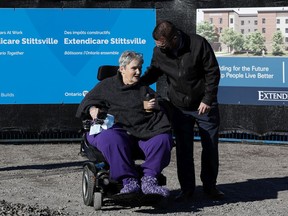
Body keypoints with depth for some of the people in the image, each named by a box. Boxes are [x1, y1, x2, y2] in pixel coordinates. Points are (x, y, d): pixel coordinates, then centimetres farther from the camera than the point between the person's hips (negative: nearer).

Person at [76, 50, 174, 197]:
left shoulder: (144, 88, 30)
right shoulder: (107, 85, 22)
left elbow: (164, 106, 27)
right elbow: (87, 101, 19)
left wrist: (157, 105, 2)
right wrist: (92, 108, -5)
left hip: (144, 130, 3)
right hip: (116, 129, -2)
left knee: (163, 139, -30)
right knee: (111, 140, -40)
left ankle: (149, 180, -30)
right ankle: (129, 180, -41)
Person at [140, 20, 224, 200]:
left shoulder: (198, 44, -18)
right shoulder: (159, 52, -8)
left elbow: (213, 72, -11)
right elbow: (153, 72, 8)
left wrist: (207, 99, -14)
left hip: (204, 105, -2)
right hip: (179, 107, 2)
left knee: (210, 146, 6)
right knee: (183, 149, 2)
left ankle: (210, 185, 21)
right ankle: (187, 189, 12)